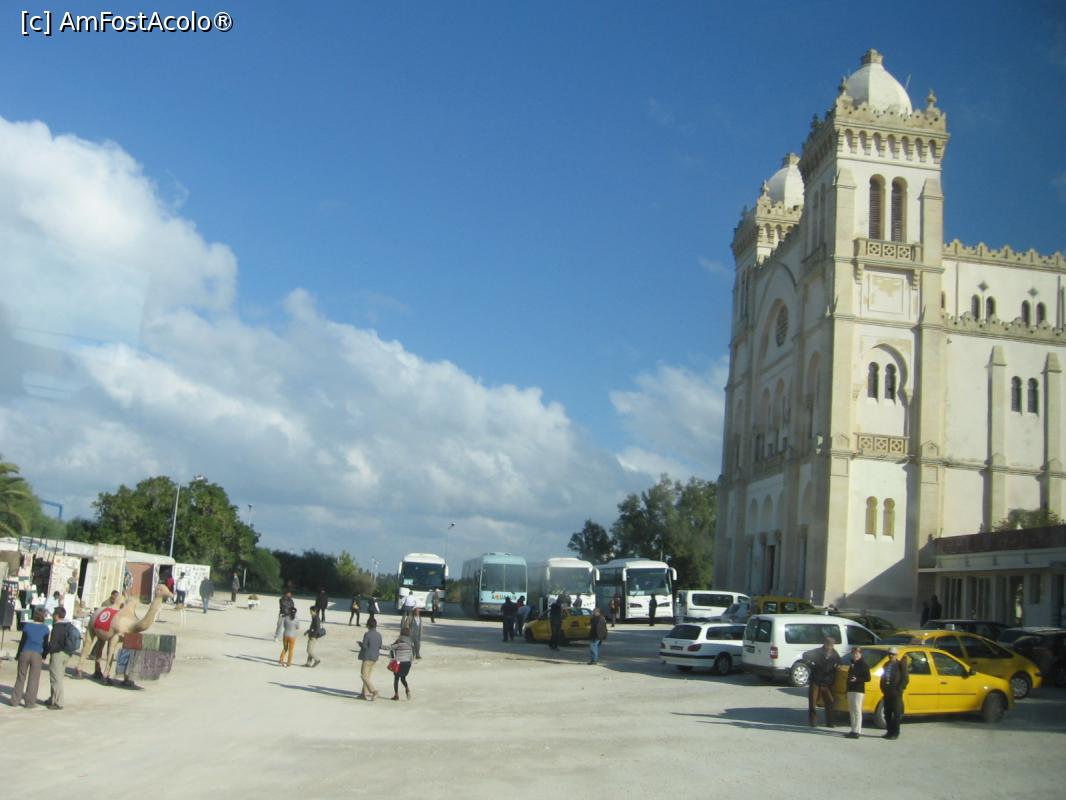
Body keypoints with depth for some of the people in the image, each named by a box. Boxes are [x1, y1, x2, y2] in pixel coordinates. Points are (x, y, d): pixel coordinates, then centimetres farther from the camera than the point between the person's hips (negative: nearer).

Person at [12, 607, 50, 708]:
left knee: (21, 677, 12)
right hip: (37, 654, -1)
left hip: (25, 653, 1)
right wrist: (44, 656, 14)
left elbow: (22, 641, -1)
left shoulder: (27, 625, -3)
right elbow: (46, 644, 1)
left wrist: (18, 654, 8)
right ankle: (30, 702, 5)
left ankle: (15, 700, 14)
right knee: (33, 678, 5)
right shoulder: (45, 628, -3)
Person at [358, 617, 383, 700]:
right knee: (368, 676, 15)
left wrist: (360, 644, 3)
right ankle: (365, 694, 17)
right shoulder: (379, 635, 4)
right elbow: (380, 647, 9)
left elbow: (364, 646, -17)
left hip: (367, 657, -7)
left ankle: (373, 690, -15)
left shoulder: (367, 634, -16)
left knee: (364, 676, 0)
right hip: (375, 658, 7)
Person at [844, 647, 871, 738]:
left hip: (859, 690, -9)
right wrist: (848, 682, 11)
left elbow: (868, 678, -12)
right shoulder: (852, 663, 17)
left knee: (857, 710, -11)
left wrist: (857, 679, -23)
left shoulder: (864, 664, -7)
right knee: (852, 711, 11)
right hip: (850, 690, 9)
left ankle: (857, 731, -13)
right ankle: (854, 730, 17)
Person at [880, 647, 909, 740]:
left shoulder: (901, 665, -4)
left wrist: (898, 689, -12)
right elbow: (883, 677, 20)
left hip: (896, 693, -6)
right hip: (887, 693, 6)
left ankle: (895, 733, 2)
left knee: (896, 713, -2)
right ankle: (890, 731, 16)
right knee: (887, 713, 8)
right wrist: (883, 688, 8)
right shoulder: (886, 665, 16)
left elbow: (905, 679, -6)